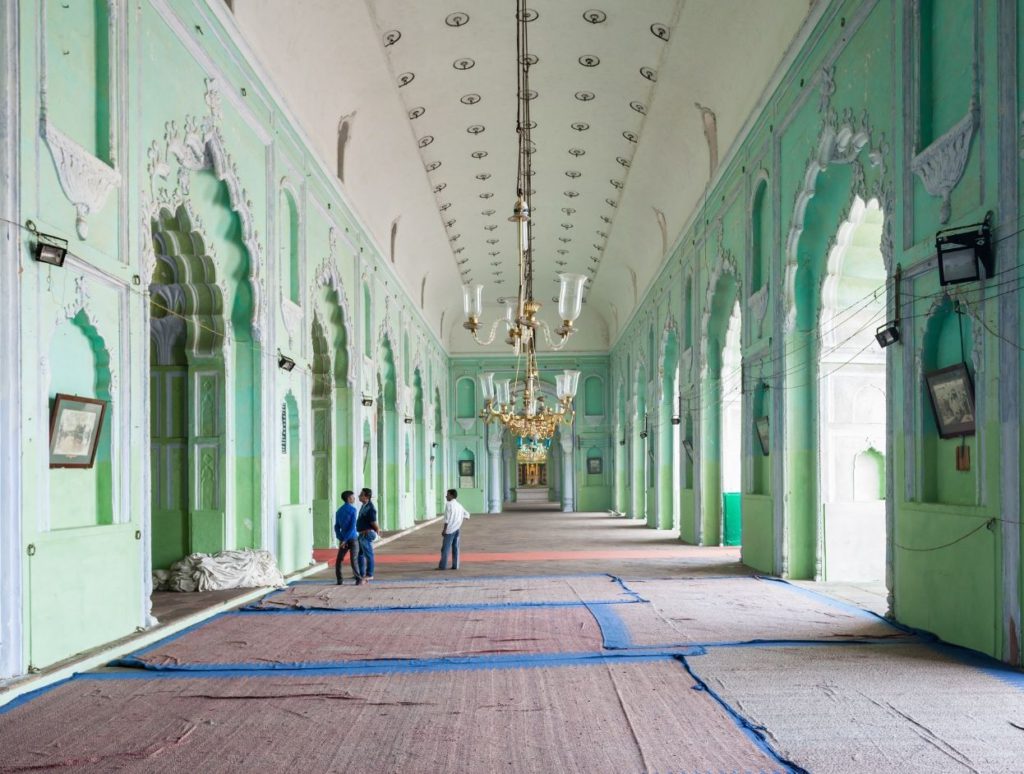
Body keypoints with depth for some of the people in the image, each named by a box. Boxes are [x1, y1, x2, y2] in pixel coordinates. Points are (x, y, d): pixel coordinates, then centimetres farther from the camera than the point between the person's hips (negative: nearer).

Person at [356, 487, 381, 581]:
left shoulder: (370, 508, -20)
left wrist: (377, 532, -3)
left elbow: (374, 523, -16)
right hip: (362, 534, 10)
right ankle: (361, 573, 25)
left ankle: (369, 575, 6)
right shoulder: (364, 506, 10)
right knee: (360, 554, 16)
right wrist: (377, 529, 19)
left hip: (367, 534, -10)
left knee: (368, 555, -2)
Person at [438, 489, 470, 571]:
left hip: (450, 529, -7)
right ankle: (455, 565, 8)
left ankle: (442, 566, -4)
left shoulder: (449, 504, -11)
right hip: (457, 529, 7)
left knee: (445, 548, -4)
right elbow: (467, 514, 18)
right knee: (455, 547, 9)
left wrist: (444, 529, -15)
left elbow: (447, 518, -16)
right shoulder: (459, 505, 13)